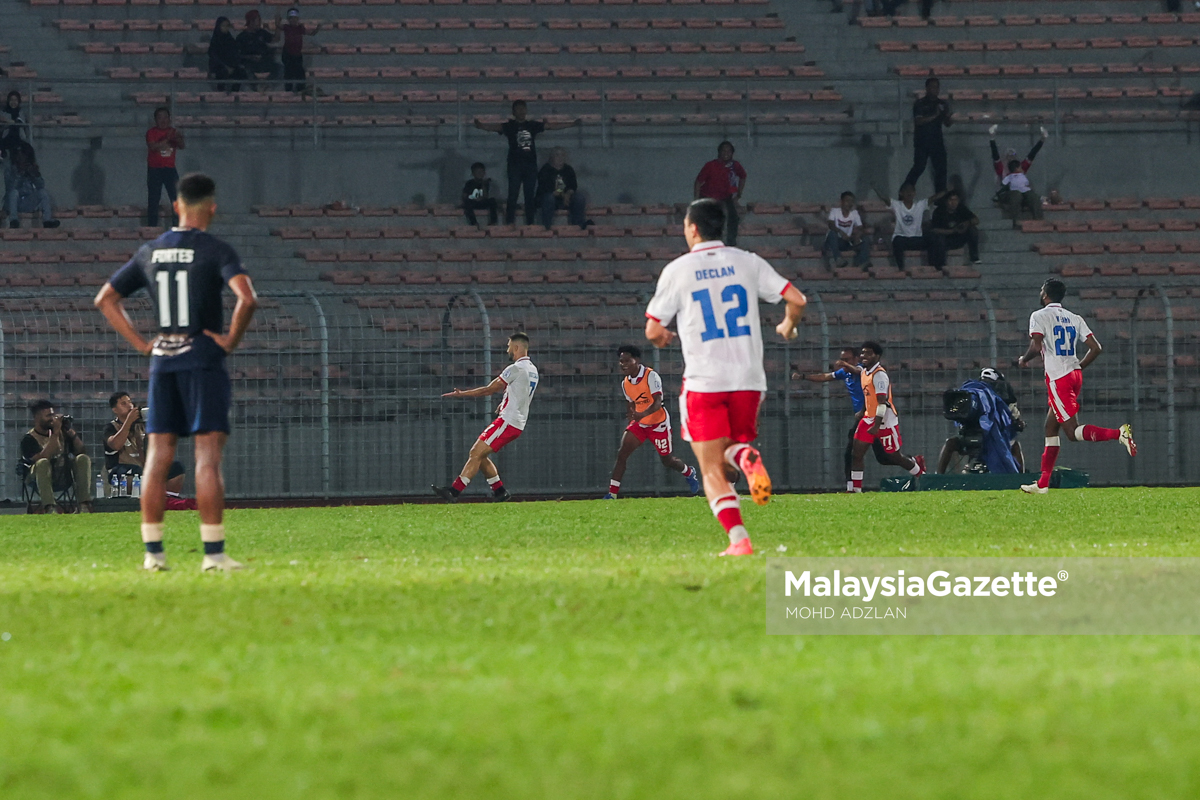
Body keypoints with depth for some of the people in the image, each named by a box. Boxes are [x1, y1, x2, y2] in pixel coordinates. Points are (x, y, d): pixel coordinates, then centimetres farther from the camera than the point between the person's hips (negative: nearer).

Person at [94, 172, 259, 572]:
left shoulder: (149, 252, 9)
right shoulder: (216, 251, -8)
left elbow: (105, 299, 15)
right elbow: (247, 299, -23)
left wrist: (141, 344, 12)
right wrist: (232, 339, -9)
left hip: (161, 360, 5)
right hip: (204, 359, -5)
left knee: (157, 457, 7)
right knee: (208, 456, -6)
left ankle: (153, 552, 6)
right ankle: (213, 553, -10)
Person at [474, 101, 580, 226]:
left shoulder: (533, 125, 10)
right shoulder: (509, 126, -1)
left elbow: (552, 126, 12)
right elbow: (494, 127, -16)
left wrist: (573, 124, 11)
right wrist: (481, 125, -36)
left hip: (531, 165, 3)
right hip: (515, 164, -3)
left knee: (530, 196, 6)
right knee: (513, 194, -7)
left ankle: (530, 223, 9)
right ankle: (509, 222, -8)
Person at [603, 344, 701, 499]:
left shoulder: (651, 376, -21)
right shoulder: (625, 383, 0)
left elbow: (658, 402, -30)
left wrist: (643, 414, -45)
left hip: (658, 423, -5)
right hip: (639, 423, 5)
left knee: (667, 461, 8)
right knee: (622, 454, -14)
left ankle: (689, 473, 42)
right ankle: (612, 494, -14)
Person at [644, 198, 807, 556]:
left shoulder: (677, 271, -1)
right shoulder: (747, 262, 5)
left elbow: (653, 331, 3)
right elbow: (797, 300, 2)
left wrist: (664, 338, 28)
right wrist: (788, 325, 24)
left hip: (704, 383, -3)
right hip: (749, 379, 3)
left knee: (713, 470, 1)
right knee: (733, 446, 21)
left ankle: (738, 539, -18)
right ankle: (746, 457, -17)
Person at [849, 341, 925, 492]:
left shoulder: (879, 375, -19)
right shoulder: (864, 372, 9)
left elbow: (882, 402, -24)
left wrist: (876, 426, -28)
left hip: (885, 420, -8)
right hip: (869, 418, 8)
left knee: (894, 456, 4)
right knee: (857, 453, -4)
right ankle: (855, 489, -3)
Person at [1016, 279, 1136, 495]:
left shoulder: (1039, 316, -5)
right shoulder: (1074, 318, 13)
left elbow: (1036, 347, -18)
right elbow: (1095, 348, 7)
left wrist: (1023, 360, 2)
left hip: (1058, 378, -8)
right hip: (1075, 375, 8)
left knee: (1073, 432, -9)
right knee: (1050, 428, 15)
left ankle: (1119, 433, -30)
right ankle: (1043, 483, 17)